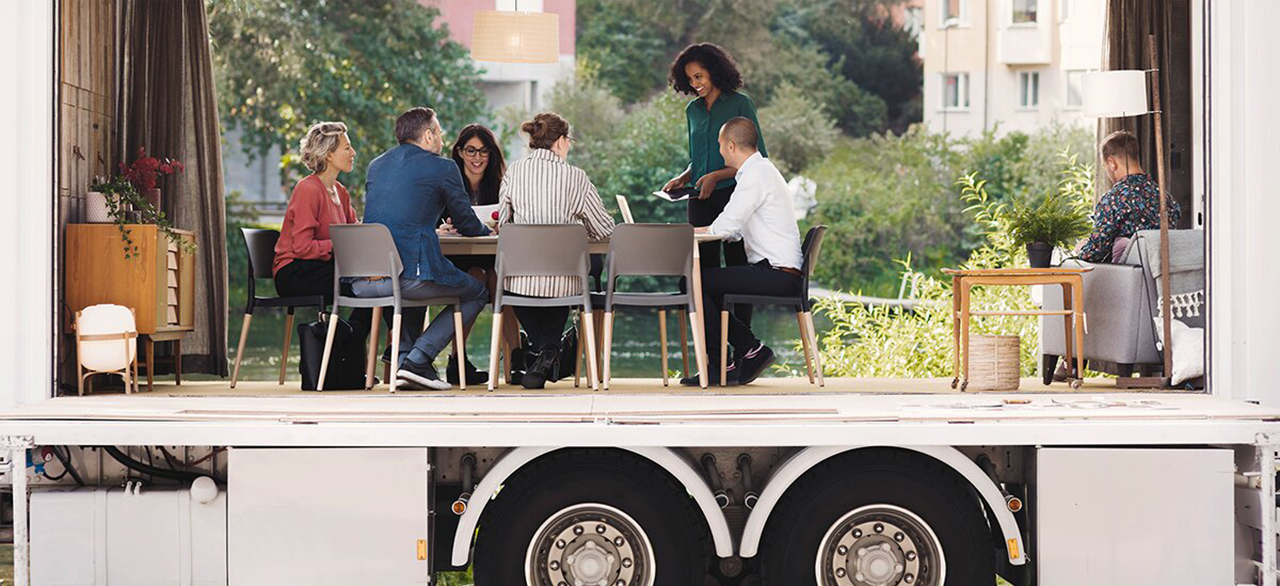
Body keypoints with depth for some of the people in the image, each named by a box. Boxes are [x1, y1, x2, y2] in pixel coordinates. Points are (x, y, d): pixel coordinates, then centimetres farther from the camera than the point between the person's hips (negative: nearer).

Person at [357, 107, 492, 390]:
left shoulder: (376, 165, 21)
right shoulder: (443, 167, 3)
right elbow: (468, 225, 11)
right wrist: (487, 230, 35)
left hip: (362, 281, 7)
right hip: (412, 276, -7)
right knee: (478, 292, 14)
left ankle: (404, 355, 20)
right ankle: (418, 358, 0)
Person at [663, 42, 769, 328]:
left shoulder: (740, 104, -3)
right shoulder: (693, 110, 14)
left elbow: (759, 159, -6)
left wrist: (717, 175, -16)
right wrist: (683, 178, 2)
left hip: (734, 197, -5)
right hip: (700, 200, 5)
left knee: (737, 268, -2)